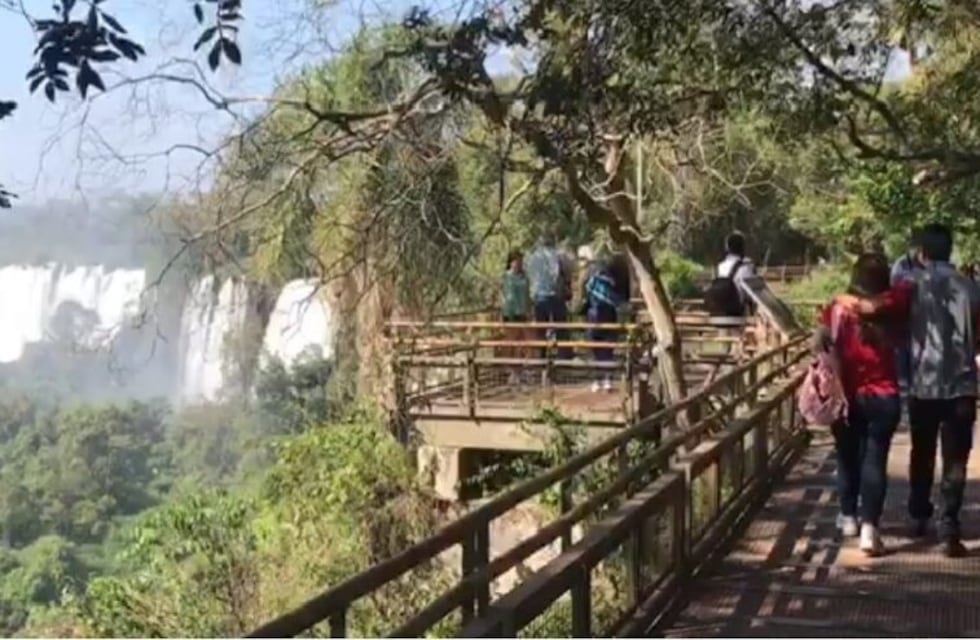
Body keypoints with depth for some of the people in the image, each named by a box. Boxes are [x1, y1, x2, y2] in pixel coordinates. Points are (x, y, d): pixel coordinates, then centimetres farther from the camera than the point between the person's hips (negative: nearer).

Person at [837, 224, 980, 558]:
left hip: (924, 384, 0)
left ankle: (919, 517, 31)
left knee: (922, 454, 18)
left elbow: (871, 307, -18)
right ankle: (949, 528, -6)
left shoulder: (915, 283, -4)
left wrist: (845, 300, 0)